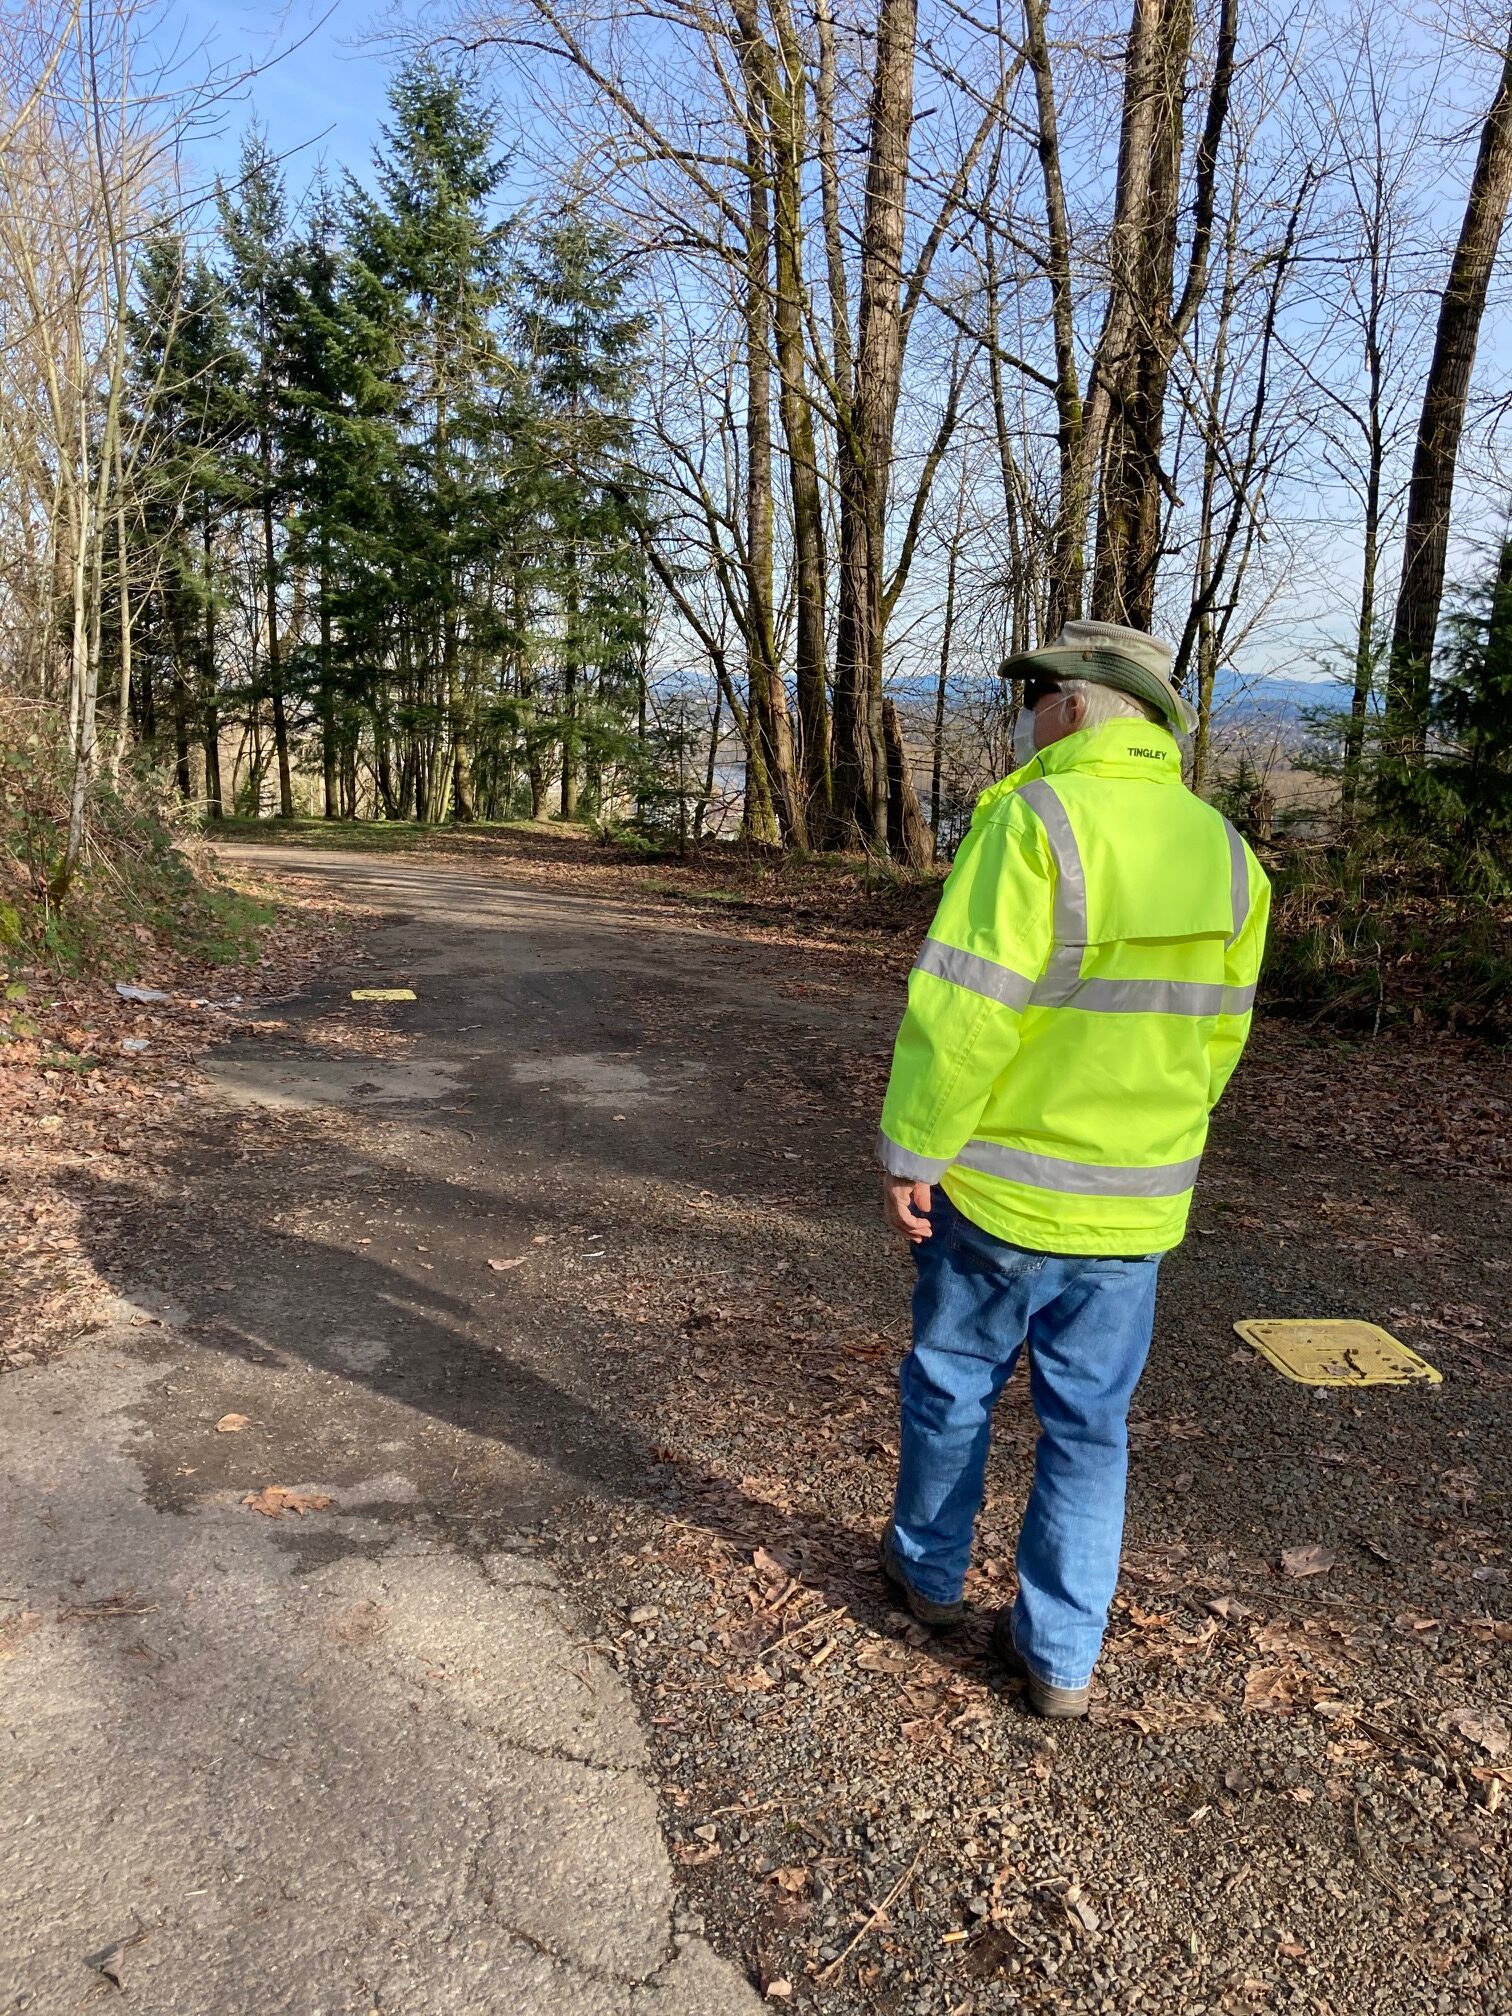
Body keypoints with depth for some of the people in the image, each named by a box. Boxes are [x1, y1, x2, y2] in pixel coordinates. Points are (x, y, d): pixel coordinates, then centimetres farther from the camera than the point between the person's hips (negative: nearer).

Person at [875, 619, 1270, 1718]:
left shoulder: (1035, 820, -18)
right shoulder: (1225, 854, 0)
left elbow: (963, 1012, -23)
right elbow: (1217, 1036, 7)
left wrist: (912, 1153, -14)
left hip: (998, 1189, -4)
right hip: (1135, 1204, 5)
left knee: (953, 1386, 18)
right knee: (1090, 1421, 15)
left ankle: (930, 1567, 38)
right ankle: (1060, 1654, 25)